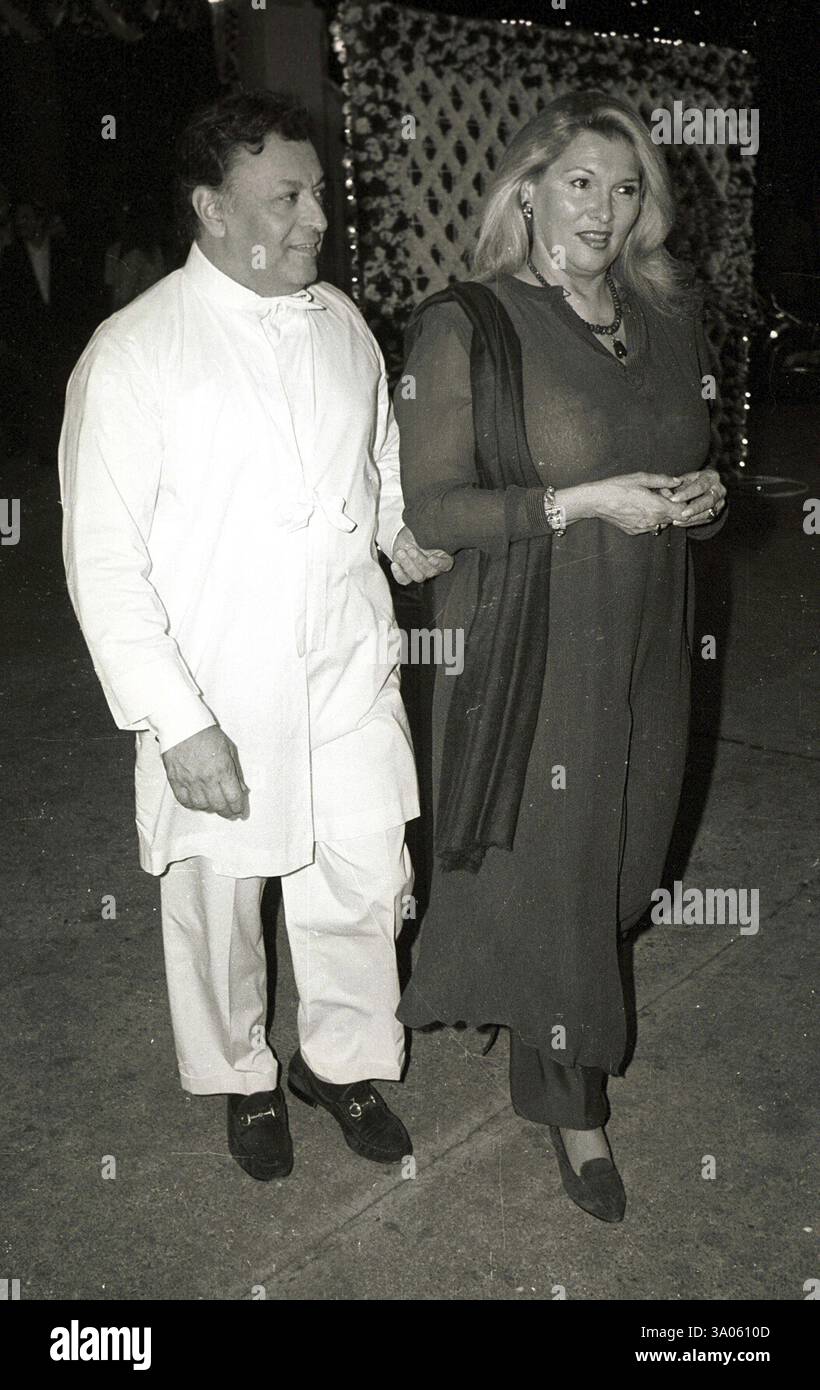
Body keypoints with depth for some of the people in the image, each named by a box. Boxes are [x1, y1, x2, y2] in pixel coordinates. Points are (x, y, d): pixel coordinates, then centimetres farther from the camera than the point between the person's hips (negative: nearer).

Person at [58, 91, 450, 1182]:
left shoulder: (343, 323, 5)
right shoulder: (131, 353, -12)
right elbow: (105, 564, -14)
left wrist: (404, 531, 2)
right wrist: (177, 723, -19)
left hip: (350, 677, 4)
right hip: (217, 694, -4)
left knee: (366, 886, 13)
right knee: (218, 906, 14)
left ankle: (342, 1059, 40)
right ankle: (242, 1075, 41)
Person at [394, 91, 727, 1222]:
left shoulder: (665, 323, 8)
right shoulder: (467, 329, -9)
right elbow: (431, 511, -12)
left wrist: (702, 496, -3)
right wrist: (584, 503, -21)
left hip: (643, 646, 6)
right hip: (528, 651, -5)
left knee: (616, 857, 15)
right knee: (549, 869, 5)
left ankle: (547, 1030, 42)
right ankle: (573, 1105, 26)